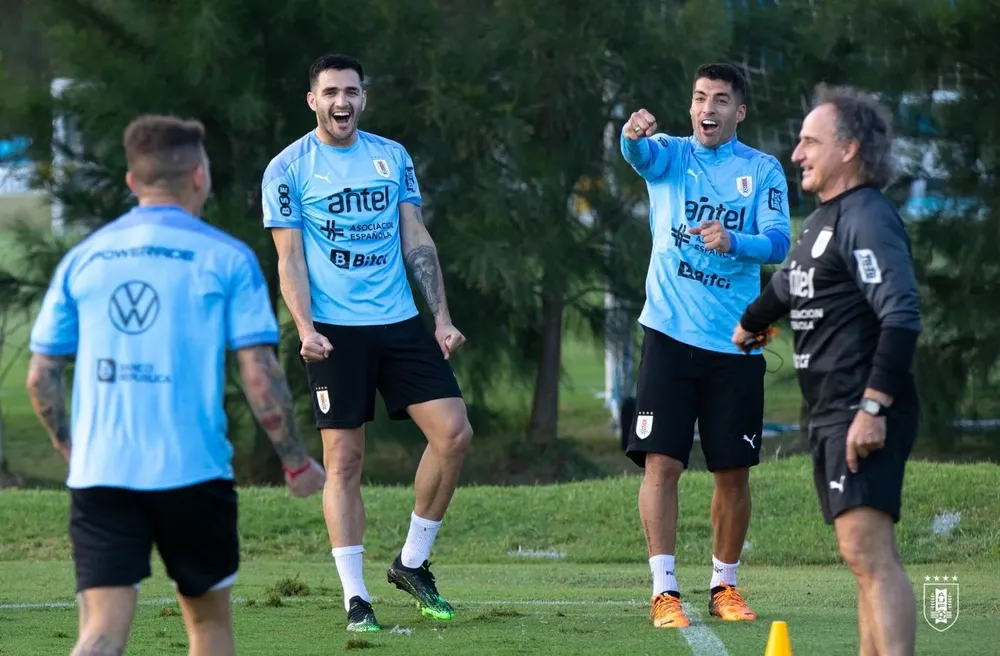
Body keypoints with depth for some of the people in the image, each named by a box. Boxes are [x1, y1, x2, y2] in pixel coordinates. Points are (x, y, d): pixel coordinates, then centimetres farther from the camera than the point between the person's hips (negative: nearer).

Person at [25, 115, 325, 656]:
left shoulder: (82, 259, 9)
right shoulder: (225, 258, 0)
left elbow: (41, 377, 10)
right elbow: (260, 376, -5)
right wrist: (297, 463, 7)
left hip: (99, 473, 2)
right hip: (193, 470, -2)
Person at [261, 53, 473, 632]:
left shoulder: (393, 157, 11)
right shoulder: (288, 169, 0)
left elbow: (417, 241, 13)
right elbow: (290, 259, -3)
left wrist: (442, 317, 6)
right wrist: (305, 329, -15)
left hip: (401, 323, 4)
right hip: (336, 332, -4)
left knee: (454, 433, -6)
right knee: (344, 461, -4)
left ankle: (413, 563, 10)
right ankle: (355, 597, 1)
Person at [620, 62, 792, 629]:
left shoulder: (763, 170, 5)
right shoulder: (669, 155, 4)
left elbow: (778, 242, -7)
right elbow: (640, 154, -20)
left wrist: (732, 242, -28)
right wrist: (634, 134, -44)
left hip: (735, 344, 1)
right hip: (671, 334, -1)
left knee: (734, 472, 6)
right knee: (661, 462, -9)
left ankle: (725, 586, 22)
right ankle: (664, 592, -6)